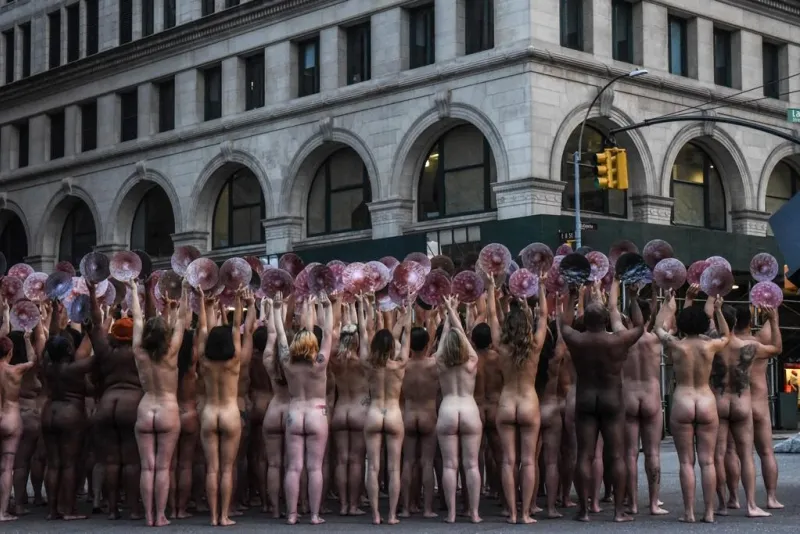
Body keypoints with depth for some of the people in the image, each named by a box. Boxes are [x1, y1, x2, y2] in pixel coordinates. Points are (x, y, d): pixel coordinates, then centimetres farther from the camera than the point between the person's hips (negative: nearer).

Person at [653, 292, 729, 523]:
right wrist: (718, 311, 21)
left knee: (686, 461, 1)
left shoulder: (675, 345, -4)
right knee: (707, 461, 3)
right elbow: (726, 336, 23)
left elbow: (658, 327, 16)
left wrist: (668, 304, 27)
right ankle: (709, 512, 2)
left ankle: (689, 512, -2)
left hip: (682, 404, -1)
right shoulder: (710, 346, -1)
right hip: (707, 404, 1)